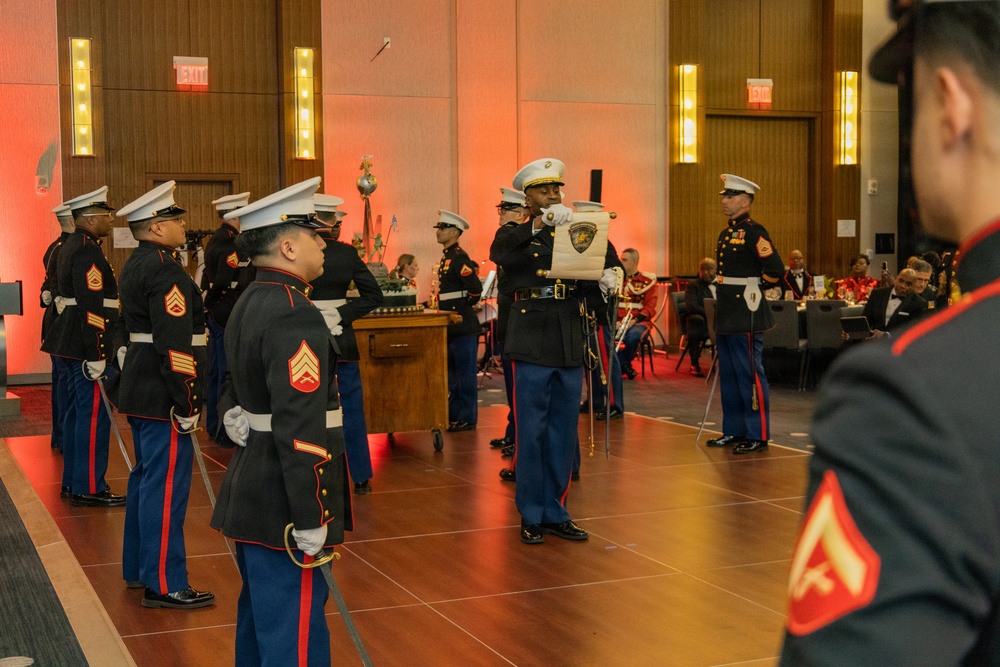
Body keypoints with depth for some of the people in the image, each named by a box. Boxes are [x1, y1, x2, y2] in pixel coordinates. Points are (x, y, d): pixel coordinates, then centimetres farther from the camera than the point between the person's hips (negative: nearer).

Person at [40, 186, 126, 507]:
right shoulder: (88, 253, -17)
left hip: (69, 341, 11)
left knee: (77, 411, 16)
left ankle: (73, 482, 24)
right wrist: (96, 355, -24)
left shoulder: (71, 246, 16)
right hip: (85, 345, -11)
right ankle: (89, 489, -1)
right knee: (94, 414, -5)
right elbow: (91, 308, -24)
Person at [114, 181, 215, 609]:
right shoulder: (166, 271, -18)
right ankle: (164, 585, 1)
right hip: (162, 395, -11)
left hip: (139, 388, 11)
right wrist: (187, 405, -21)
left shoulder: (136, 265, 14)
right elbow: (175, 345, -24)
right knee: (166, 485, -5)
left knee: (146, 477, 19)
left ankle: (138, 568, 31)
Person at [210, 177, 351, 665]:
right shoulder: (296, 317, -21)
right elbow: (301, 429, -26)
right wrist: (311, 523, -23)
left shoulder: (248, 304, 10)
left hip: (250, 490, 10)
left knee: (258, 621, 22)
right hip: (283, 507, -10)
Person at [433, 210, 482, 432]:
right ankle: (454, 415, 24)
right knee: (452, 373, 16)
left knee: (465, 373, -3)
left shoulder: (459, 258, -15)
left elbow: (475, 287, -23)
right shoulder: (446, 257, 16)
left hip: (463, 326, -10)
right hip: (450, 326, 10)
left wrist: (466, 306, -10)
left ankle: (466, 419, 3)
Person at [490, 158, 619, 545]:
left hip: (570, 348, 4)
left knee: (563, 434, 10)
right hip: (532, 347, -4)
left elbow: (605, 261, 6)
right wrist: (540, 222, -35)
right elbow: (498, 253, -21)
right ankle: (531, 516, 12)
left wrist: (609, 276, -19)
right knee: (532, 434, 1)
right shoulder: (515, 235, 2)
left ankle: (555, 513, 20)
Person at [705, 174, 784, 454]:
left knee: (750, 375, -5)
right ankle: (734, 431, 23)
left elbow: (776, 269, -18)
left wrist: (755, 290, -8)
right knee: (728, 375, 14)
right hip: (726, 316, 10)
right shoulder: (726, 234, 16)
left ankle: (757, 436, 0)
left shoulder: (753, 232, -12)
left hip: (745, 317, -10)